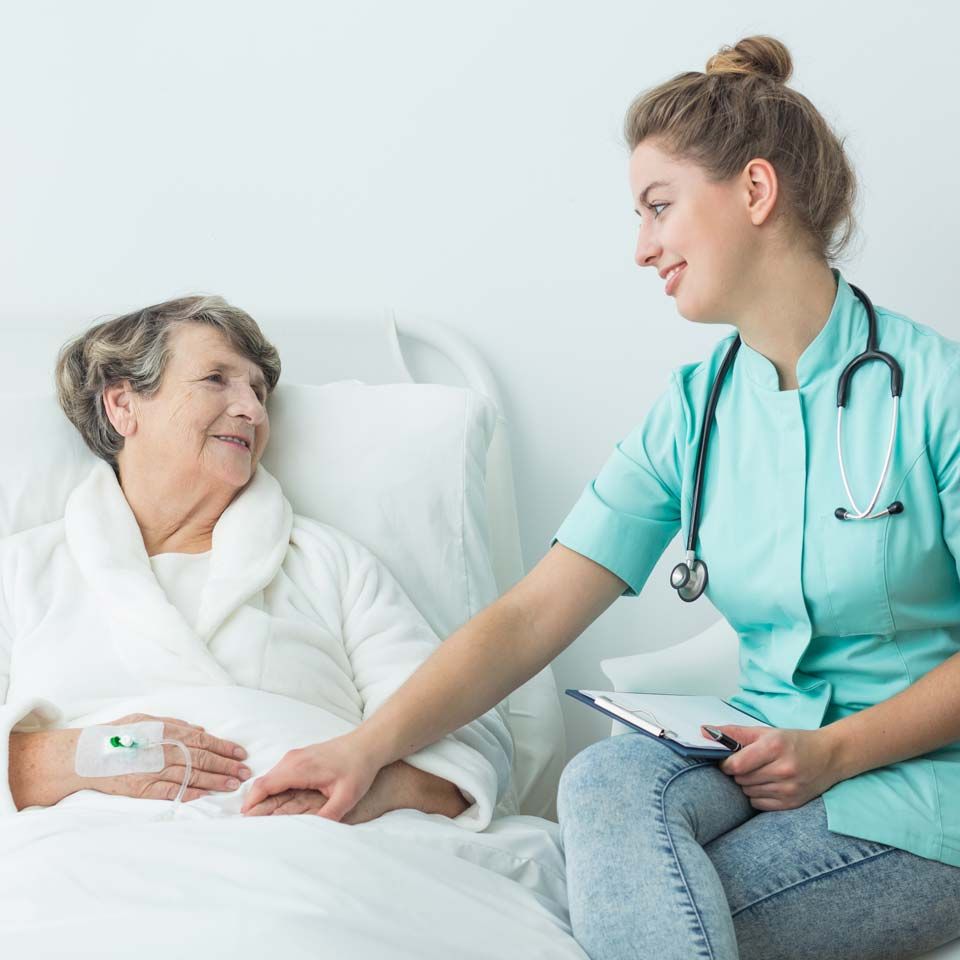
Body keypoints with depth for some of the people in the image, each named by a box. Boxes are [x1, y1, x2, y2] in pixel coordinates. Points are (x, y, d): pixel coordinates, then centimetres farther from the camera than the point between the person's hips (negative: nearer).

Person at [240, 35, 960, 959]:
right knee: (605, 774, -30)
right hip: (762, 753, 4)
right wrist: (368, 745, -15)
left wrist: (836, 750, -16)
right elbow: (528, 616, -2)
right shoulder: (692, 412, 6)